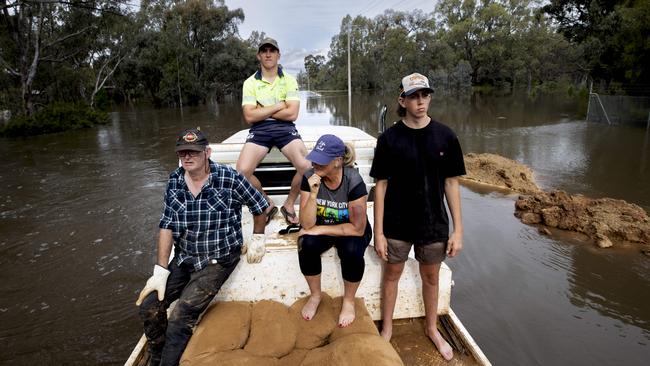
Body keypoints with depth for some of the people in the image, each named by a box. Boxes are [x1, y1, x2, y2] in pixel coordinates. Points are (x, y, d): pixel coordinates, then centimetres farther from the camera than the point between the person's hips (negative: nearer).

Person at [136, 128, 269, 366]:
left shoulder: (228, 178, -16)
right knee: (149, 306, -3)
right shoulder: (174, 181, -1)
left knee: (181, 317, -19)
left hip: (219, 260, -5)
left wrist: (257, 239, 0)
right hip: (184, 258, 5)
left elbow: (260, 206, -2)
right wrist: (161, 271, -7)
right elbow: (167, 226, -2)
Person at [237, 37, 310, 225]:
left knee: (306, 166, -26)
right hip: (259, 130, 1)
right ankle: (267, 205, 5)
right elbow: (250, 117, -5)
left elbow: (292, 114, -6)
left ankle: (289, 205, 2)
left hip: (285, 128, 0)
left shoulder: (289, 80, 6)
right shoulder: (250, 83, 6)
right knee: (242, 171, -23)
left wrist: (262, 111, -5)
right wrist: (278, 106, -6)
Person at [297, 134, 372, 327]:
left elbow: (358, 228, -25)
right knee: (307, 245, -29)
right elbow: (307, 224, -21)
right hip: (321, 228, 2)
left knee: (352, 251, -34)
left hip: (351, 230, -2)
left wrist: (320, 229, -24)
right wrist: (313, 193, -35)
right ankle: (315, 296, -1)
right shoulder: (309, 178, -18)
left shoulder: (354, 181, -26)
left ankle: (349, 301, -4)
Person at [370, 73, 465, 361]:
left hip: (433, 223, 1)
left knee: (431, 278, 18)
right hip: (397, 223, -1)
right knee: (392, 274, 14)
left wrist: (458, 229, -2)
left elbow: (451, 183, -1)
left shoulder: (445, 136, -5)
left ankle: (432, 328, 41)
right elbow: (381, 185, -6)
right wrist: (378, 232, -8)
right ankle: (387, 329, 37)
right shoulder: (389, 138, -8)